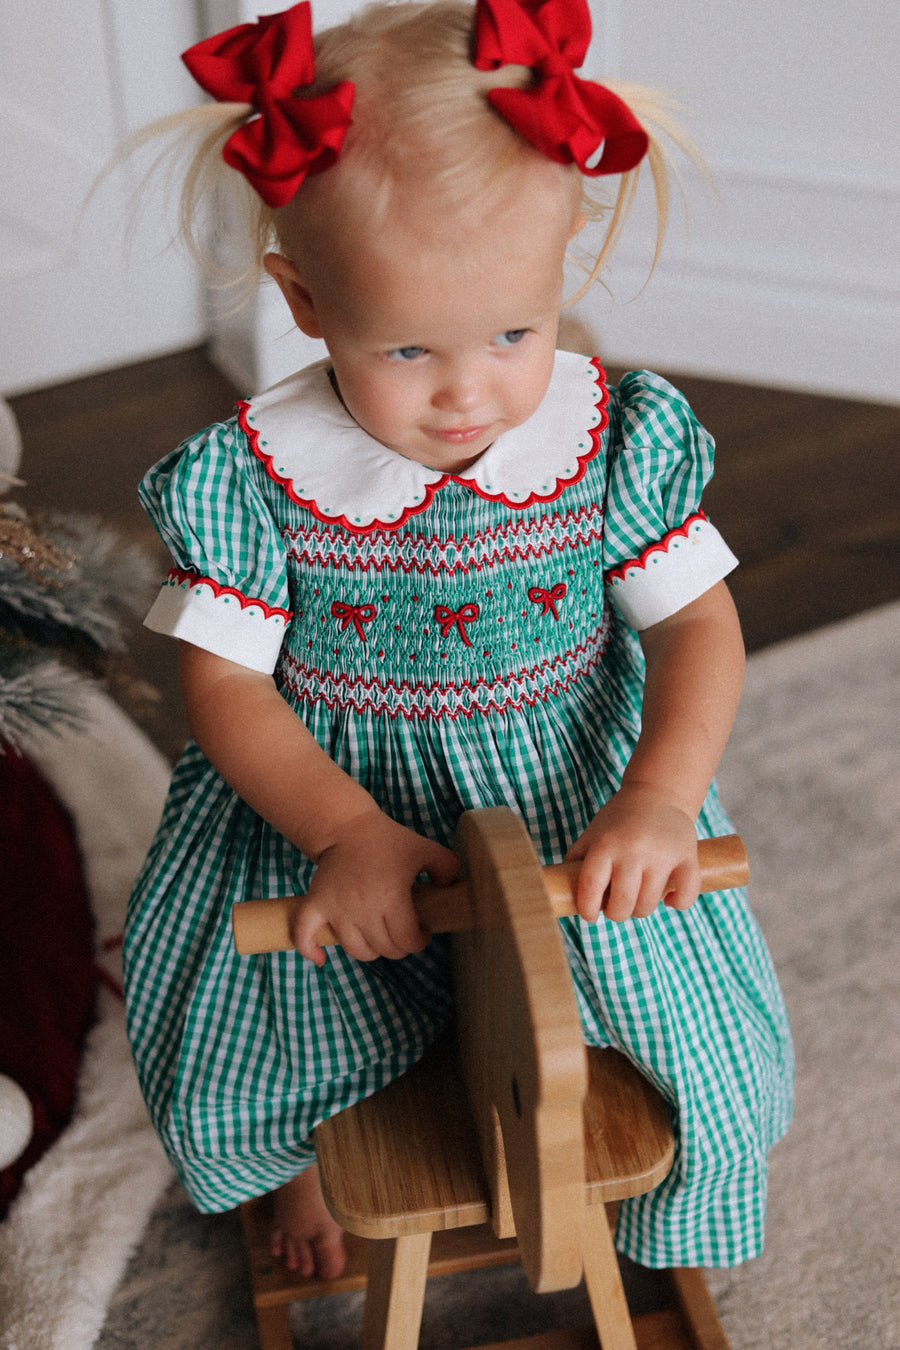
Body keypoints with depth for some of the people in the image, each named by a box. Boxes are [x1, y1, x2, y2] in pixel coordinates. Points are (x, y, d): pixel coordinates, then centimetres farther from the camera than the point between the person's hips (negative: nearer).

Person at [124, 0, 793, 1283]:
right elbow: (225, 681, -11)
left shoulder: (616, 441, -13)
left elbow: (698, 625, -8)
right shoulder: (253, 475, -16)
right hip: (331, 801, 0)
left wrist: (656, 798, -25)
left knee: (699, 1031, -6)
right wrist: (348, 832, -26)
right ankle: (304, 1159, 34)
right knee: (233, 1041, -6)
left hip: (573, 790, 1)